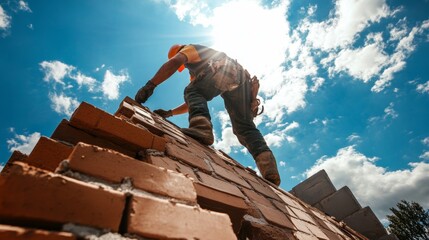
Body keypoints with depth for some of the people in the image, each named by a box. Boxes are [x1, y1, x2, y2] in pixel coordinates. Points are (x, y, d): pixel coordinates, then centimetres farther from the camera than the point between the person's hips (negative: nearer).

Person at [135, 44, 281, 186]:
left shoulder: (189, 49, 21)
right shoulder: (196, 73, 43)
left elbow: (174, 62, -4)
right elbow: (192, 103, 39)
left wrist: (150, 85, -10)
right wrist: (169, 113, 32)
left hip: (224, 70, -8)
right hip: (241, 78, 8)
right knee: (245, 127, 1)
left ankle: (201, 127, -34)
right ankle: (267, 164, -18)